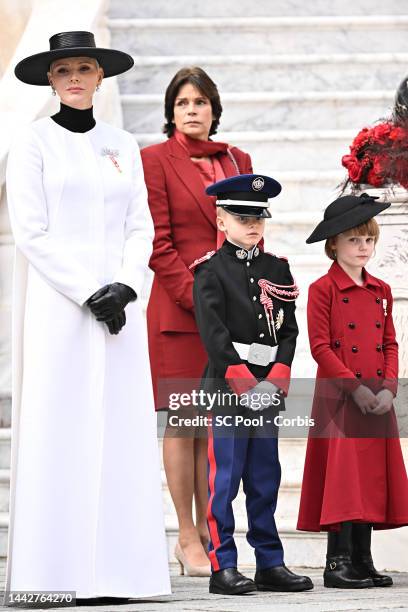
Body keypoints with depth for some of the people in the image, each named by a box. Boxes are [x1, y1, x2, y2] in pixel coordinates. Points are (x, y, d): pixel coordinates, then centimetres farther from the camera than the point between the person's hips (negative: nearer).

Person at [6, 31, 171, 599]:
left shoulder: (122, 145, 14)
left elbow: (140, 228, 10)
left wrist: (126, 287, -7)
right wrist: (89, 292, -13)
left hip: (120, 304, 4)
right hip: (57, 305, -4)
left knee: (121, 428, 1)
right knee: (58, 429, -6)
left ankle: (116, 567, 5)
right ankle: (58, 568, -3)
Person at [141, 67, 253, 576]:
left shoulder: (237, 160, 14)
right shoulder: (155, 160, -1)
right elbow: (157, 244, -6)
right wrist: (197, 295, -13)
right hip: (178, 308, -5)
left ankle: (209, 532, 12)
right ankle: (187, 538, 3)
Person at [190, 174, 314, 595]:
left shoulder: (277, 269, 12)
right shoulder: (211, 271, -2)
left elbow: (289, 329, 7)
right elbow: (214, 334, -10)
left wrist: (275, 379, -7)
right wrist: (245, 382, -15)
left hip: (268, 388, 5)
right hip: (226, 386, -5)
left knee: (265, 481, 9)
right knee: (224, 480, -3)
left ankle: (270, 564, 14)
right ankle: (223, 567, 1)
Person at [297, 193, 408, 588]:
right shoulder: (322, 290, -4)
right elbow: (320, 347, -10)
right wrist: (355, 388, -15)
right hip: (338, 400, -6)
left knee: (372, 479, 6)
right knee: (342, 479, -8)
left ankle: (363, 561, 12)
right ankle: (338, 563, -4)